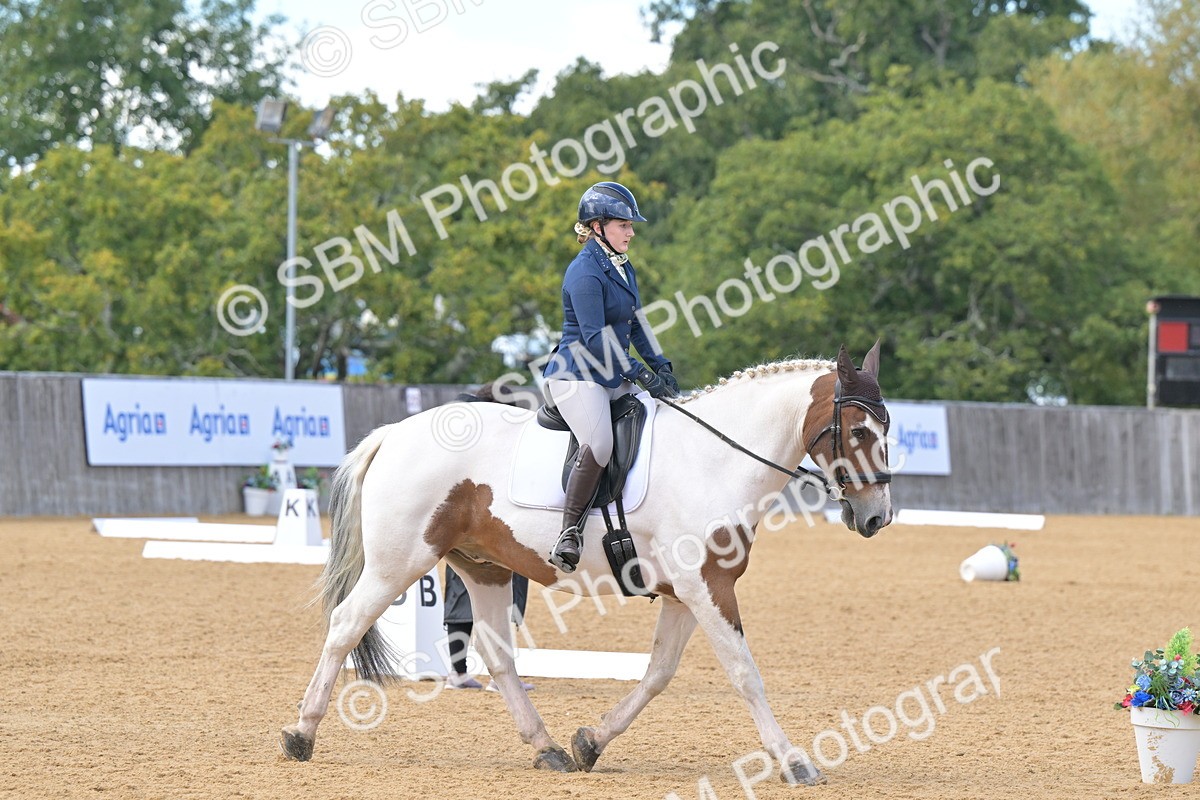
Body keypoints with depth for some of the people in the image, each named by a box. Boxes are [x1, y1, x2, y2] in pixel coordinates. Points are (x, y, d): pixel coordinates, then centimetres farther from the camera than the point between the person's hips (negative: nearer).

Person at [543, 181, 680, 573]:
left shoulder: (624, 269, 15)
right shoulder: (585, 273, -14)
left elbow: (636, 324, 20)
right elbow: (595, 338, -20)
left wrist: (661, 368, 7)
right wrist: (641, 375, -20)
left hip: (613, 377, 10)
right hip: (577, 376, -10)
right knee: (599, 445, -30)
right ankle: (569, 533, -24)